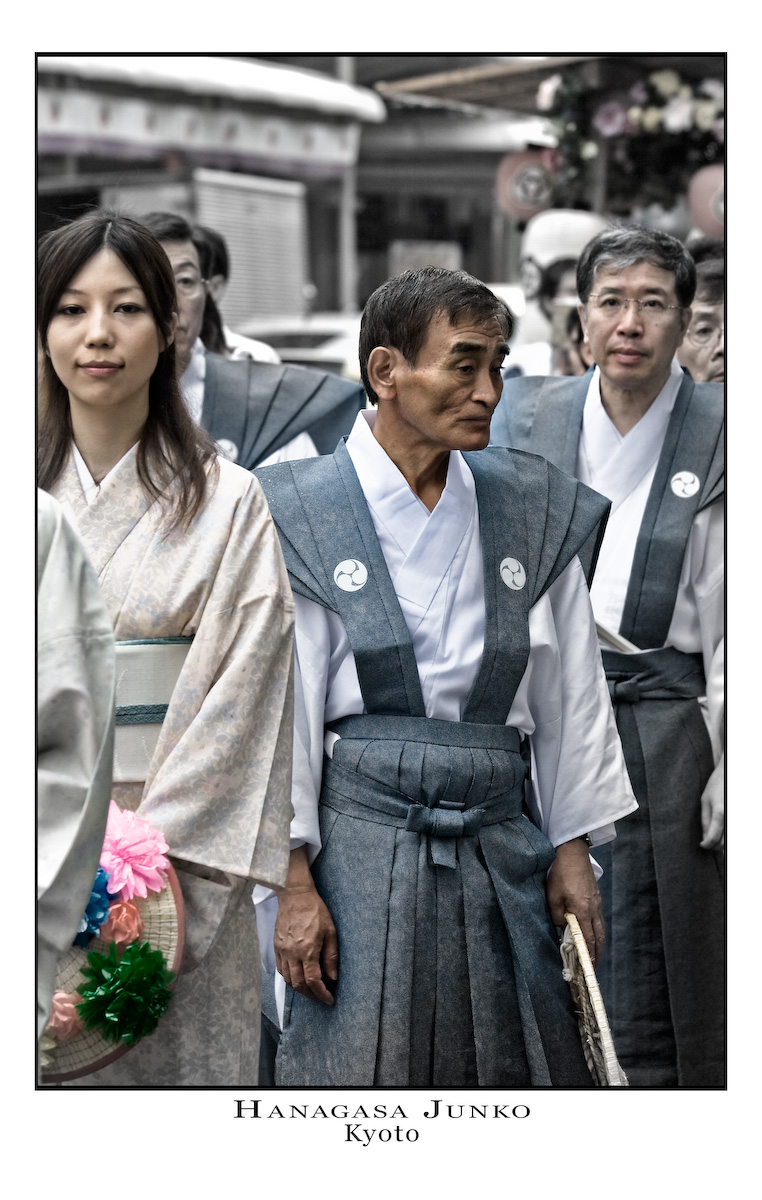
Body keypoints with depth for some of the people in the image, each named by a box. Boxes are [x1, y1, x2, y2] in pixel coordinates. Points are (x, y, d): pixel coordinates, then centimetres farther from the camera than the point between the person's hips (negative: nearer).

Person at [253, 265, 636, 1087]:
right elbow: (278, 706, -4)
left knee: (522, 1071, 5)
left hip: (496, 846, 3)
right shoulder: (301, 514, -2)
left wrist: (571, 850, 9)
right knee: (354, 1073, -3)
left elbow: (570, 692, 11)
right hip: (358, 841, -3)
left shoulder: (533, 511, 8)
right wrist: (293, 881, -8)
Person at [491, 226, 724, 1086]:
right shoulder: (528, 419, 7)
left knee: (646, 1006, 0)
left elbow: (734, 616, -3)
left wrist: (730, 763, -7)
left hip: (663, 721, -3)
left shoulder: (719, 433, -3)